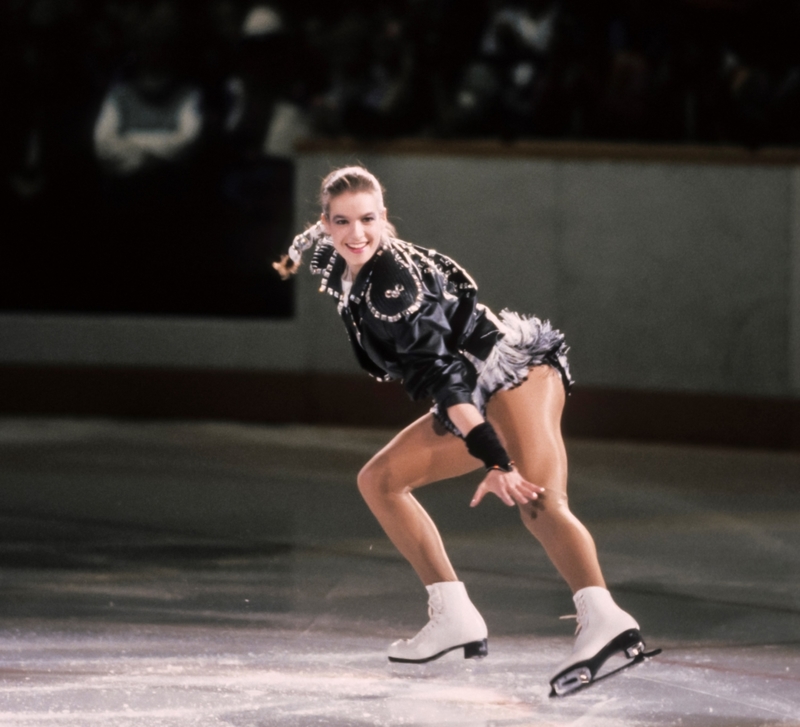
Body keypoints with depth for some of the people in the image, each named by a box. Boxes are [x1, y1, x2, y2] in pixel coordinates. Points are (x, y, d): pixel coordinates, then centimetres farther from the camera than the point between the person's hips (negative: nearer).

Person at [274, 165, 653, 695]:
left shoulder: (397, 281, -22)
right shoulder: (335, 265, 4)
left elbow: (441, 374, -31)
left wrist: (495, 461, -36)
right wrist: (295, 257, 51)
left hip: (519, 370, -10)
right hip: (478, 401, 10)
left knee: (536, 500, -33)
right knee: (380, 480, 13)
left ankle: (604, 621, -58)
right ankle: (455, 618, 4)